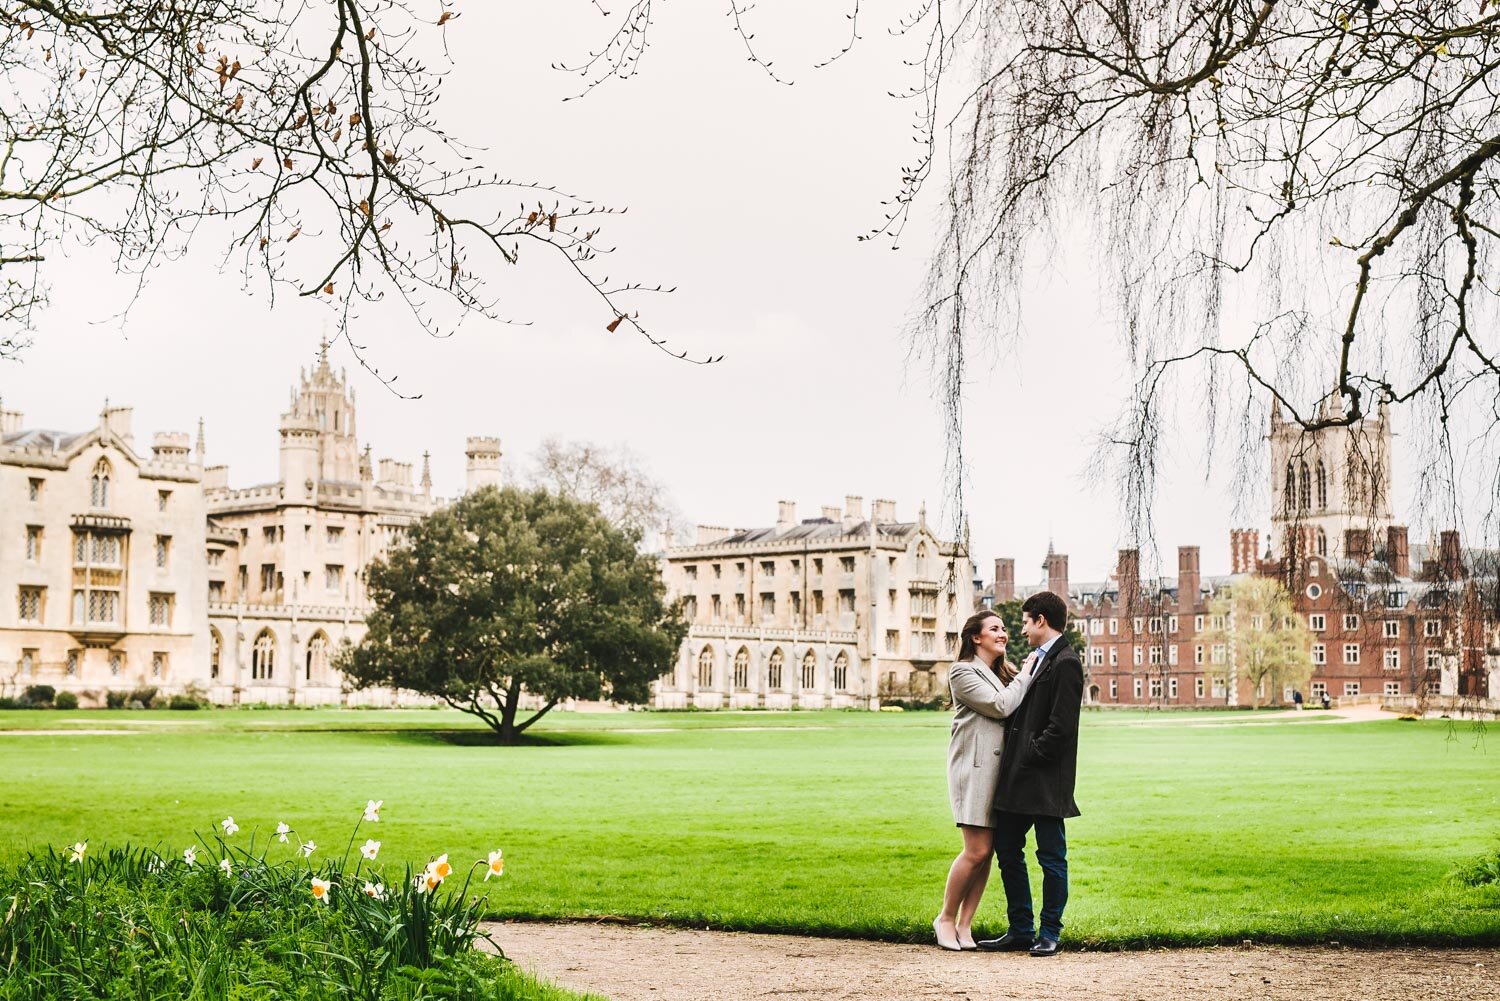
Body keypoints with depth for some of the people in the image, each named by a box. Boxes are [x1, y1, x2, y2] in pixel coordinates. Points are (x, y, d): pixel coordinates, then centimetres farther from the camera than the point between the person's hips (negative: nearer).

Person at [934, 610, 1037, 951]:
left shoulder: (1005, 675, 20)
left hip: (1000, 769, 7)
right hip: (975, 767, -7)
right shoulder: (963, 672, -4)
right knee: (977, 850, -11)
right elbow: (1000, 706, -14)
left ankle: (965, 924, 9)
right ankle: (946, 918, 5)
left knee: (987, 851, 3)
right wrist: (1028, 673, -6)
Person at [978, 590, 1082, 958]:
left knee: (1052, 857, 1)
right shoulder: (1039, 660, 18)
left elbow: (1060, 726, -18)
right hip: (1018, 778, 10)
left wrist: (1028, 758, -14)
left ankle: (1049, 933, 9)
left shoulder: (1066, 663, -12)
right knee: (1007, 851, 12)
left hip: (1046, 780, -10)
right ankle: (1021, 930, 20)